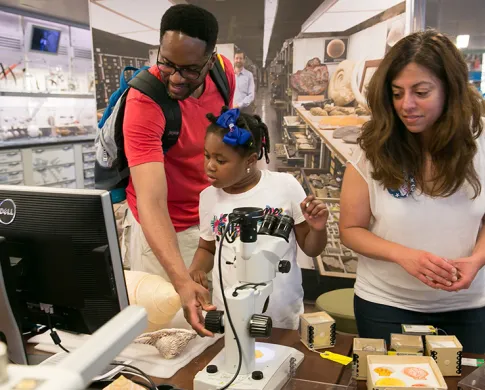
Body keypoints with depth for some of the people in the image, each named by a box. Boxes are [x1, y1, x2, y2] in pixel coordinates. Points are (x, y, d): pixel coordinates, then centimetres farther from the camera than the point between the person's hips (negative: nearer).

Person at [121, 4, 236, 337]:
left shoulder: (225, 73, -12)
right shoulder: (144, 102, -30)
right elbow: (151, 202, -38)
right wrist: (182, 281, -49)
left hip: (212, 216, 5)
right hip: (163, 229, -5)